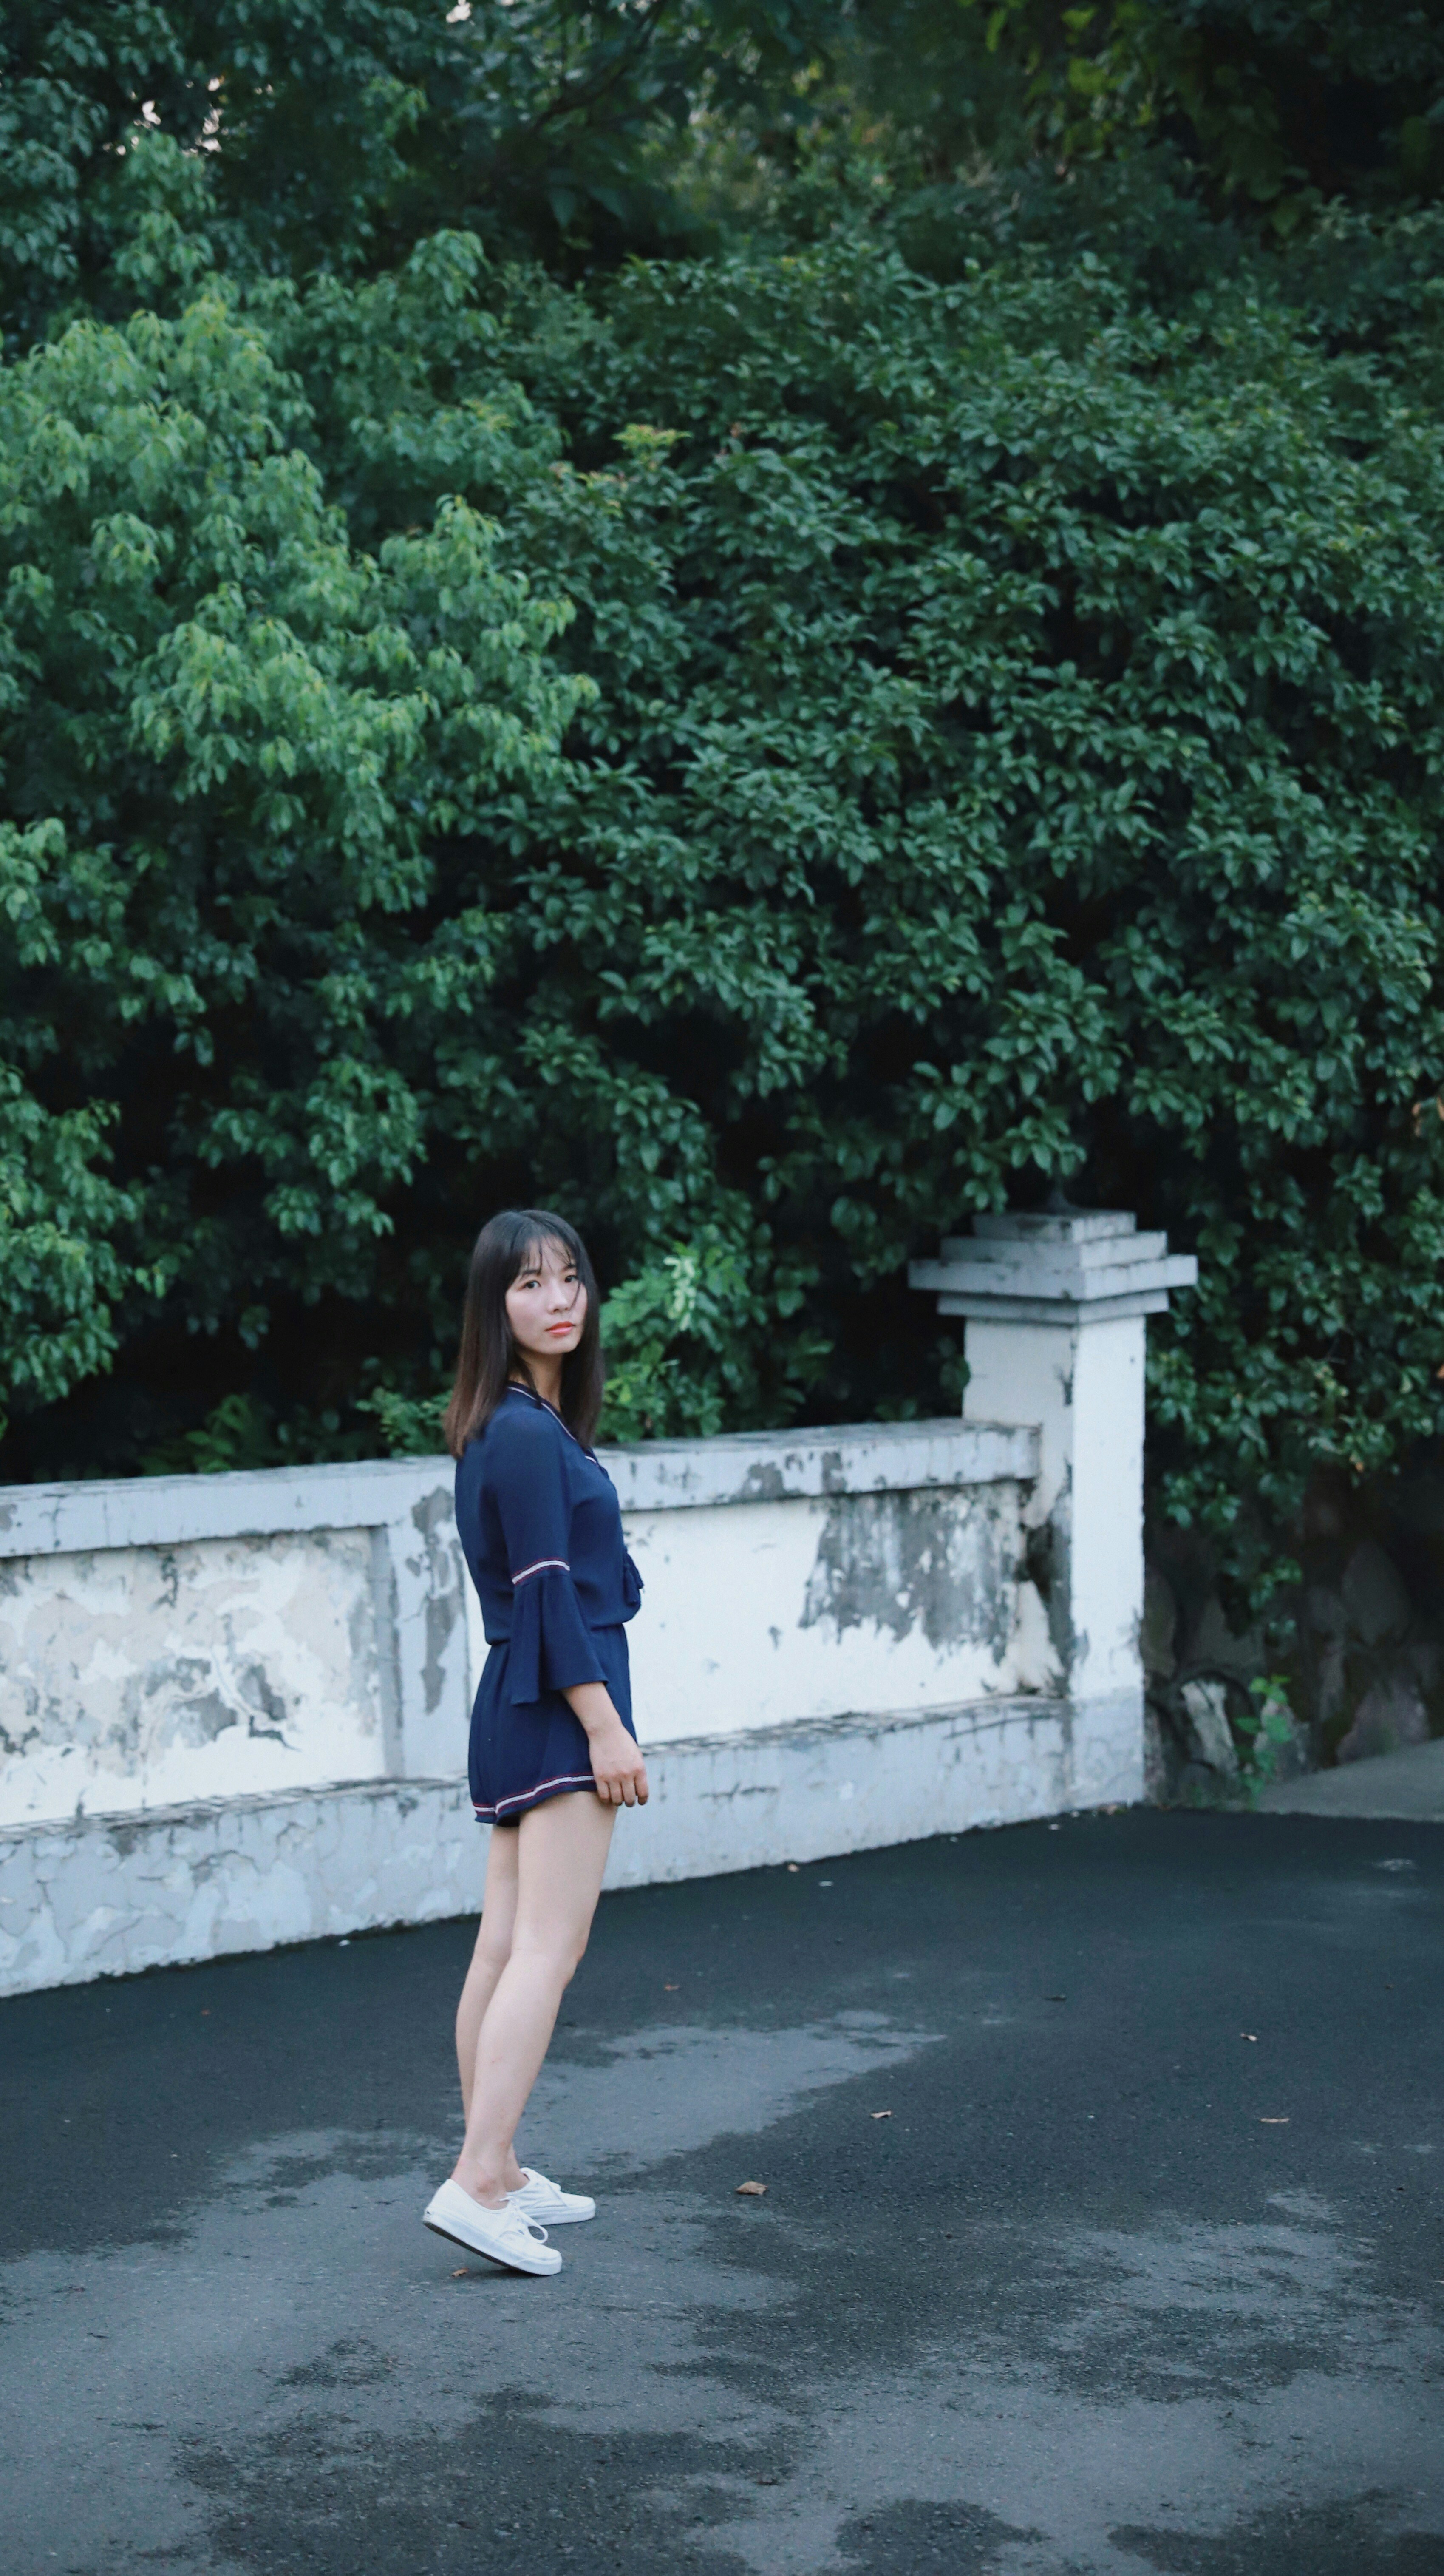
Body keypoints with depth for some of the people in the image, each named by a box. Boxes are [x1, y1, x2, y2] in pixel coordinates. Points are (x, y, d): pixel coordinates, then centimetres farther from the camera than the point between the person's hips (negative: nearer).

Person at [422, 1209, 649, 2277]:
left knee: (506, 1950, 11)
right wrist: (605, 1726, -17)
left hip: (520, 1712, 10)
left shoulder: (524, 1425, 14)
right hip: (560, 1708, -10)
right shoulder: (528, 1435, -16)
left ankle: (498, 2173, 18)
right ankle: (476, 2184, -14)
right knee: (547, 1952, -11)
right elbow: (548, 1594, -18)